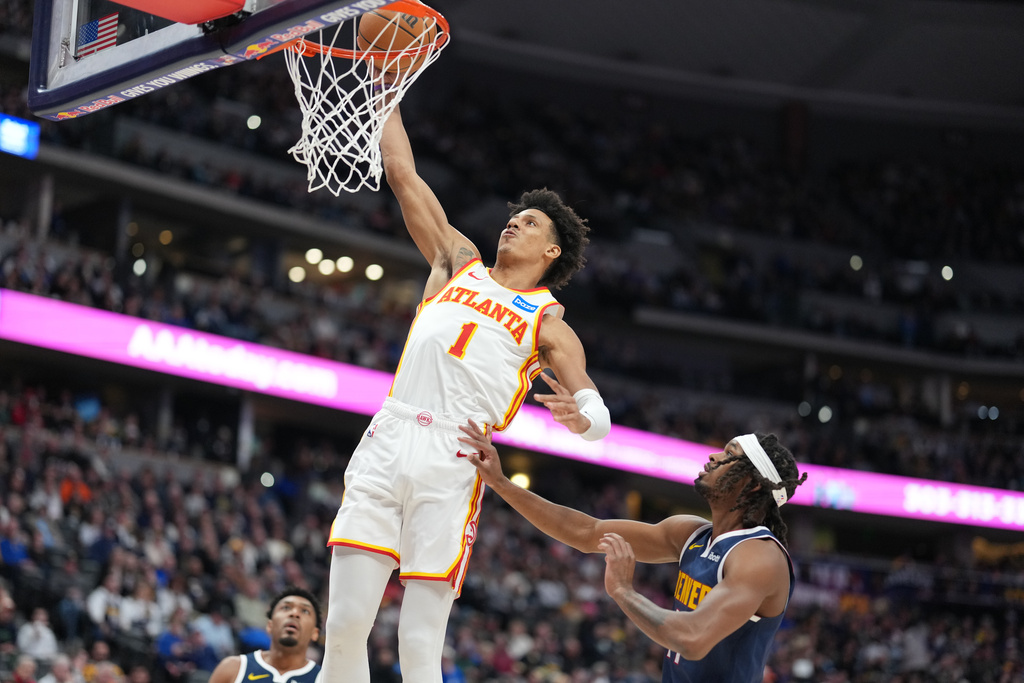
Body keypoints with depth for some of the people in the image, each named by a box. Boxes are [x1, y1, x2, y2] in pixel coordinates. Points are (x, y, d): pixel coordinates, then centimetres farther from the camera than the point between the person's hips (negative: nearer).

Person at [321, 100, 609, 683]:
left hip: (452, 462, -3)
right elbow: (403, 175, 25)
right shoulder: (459, 263, 24)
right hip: (386, 442, 3)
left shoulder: (548, 323, 13)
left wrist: (581, 415, -18)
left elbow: (600, 419, 6)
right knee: (344, 627, -6)